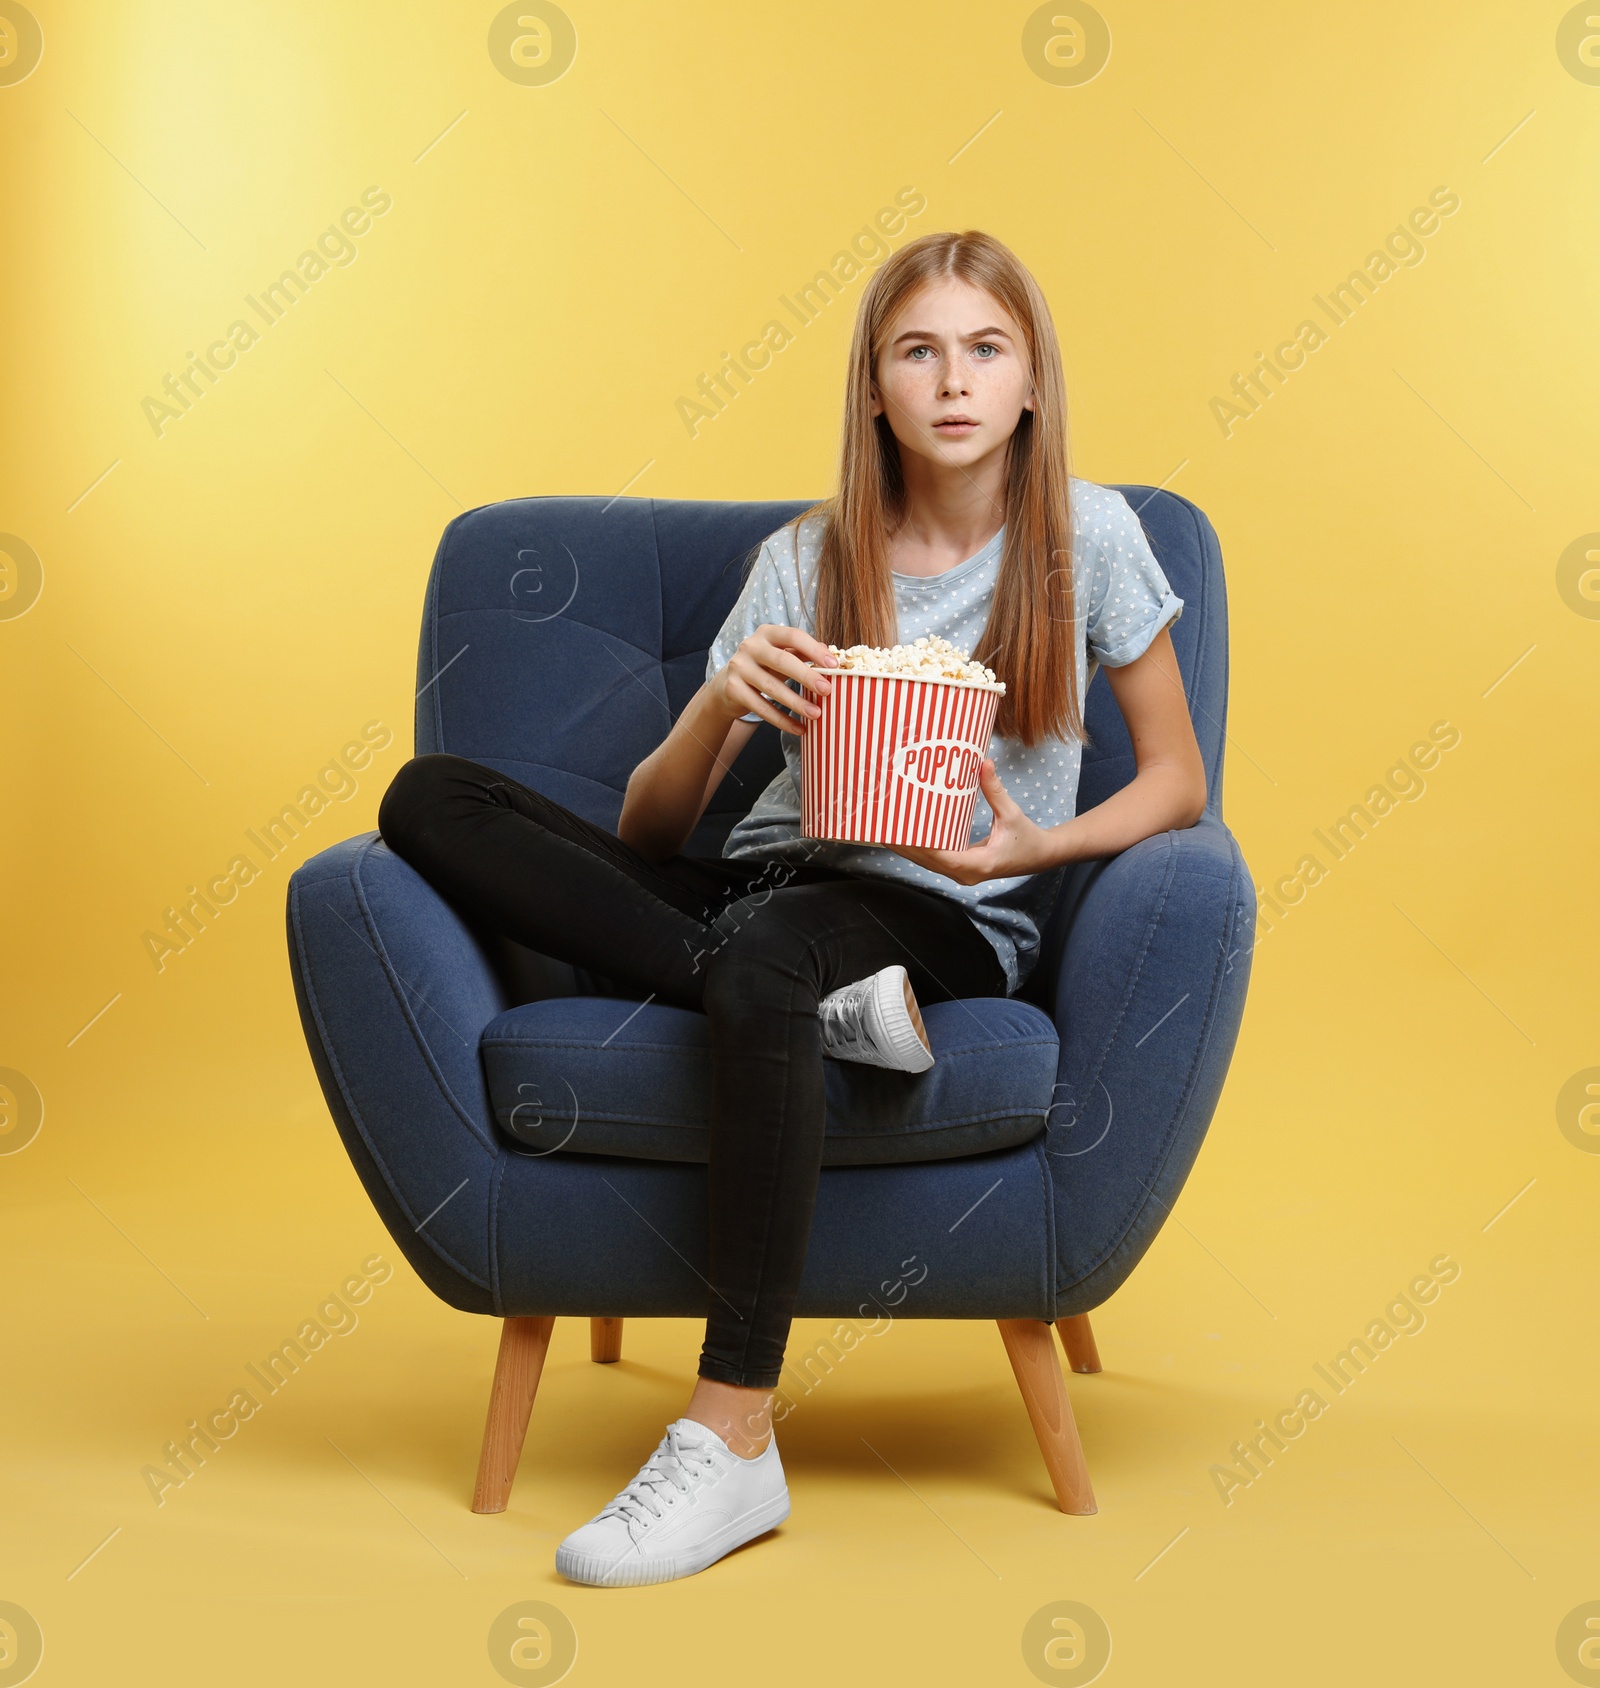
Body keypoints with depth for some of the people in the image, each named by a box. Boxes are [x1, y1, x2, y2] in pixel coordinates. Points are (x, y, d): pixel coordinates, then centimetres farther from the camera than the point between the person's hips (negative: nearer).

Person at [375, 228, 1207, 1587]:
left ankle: (733, 1439, -35)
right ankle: (818, 999, -25)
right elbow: (648, 828, 6)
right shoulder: (806, 557, 10)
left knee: (760, 954, -41)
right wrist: (720, 708, -16)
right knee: (432, 797, -15)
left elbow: (1178, 780, 8)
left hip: (945, 916, -4)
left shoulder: (1088, 535, 5)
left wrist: (1039, 845, -12)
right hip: (766, 879, 4)